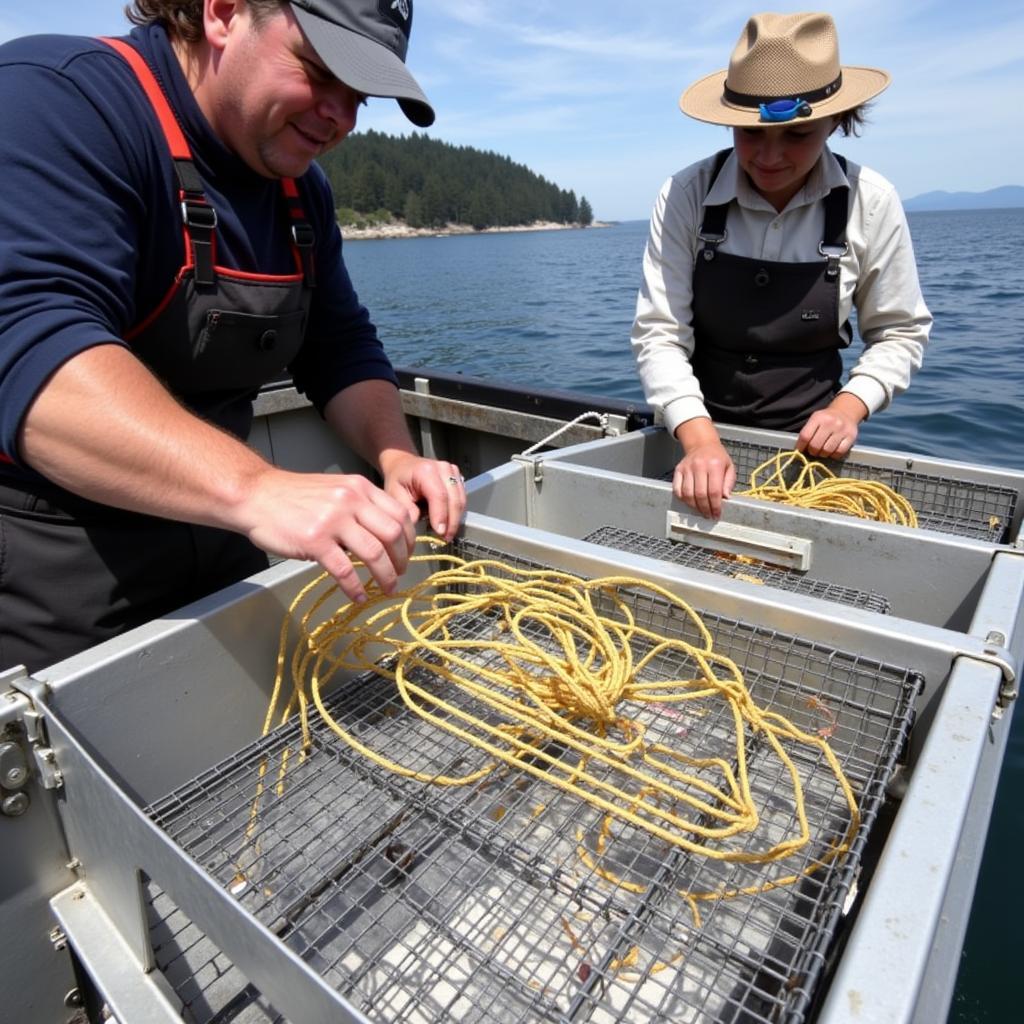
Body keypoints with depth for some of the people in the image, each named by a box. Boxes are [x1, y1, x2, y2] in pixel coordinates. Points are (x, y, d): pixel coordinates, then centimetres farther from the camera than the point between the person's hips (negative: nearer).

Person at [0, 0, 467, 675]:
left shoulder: (300, 187, 6)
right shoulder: (56, 100, -17)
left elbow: (342, 350, 8)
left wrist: (394, 455, -11)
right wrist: (256, 489, -45)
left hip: (216, 550, 7)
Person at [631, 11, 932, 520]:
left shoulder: (870, 201, -7)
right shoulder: (686, 195, -11)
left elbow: (899, 332, 2)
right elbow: (659, 333, -16)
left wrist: (849, 406, -15)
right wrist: (700, 438, -29)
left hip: (807, 441, 1)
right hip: (699, 430, 0)